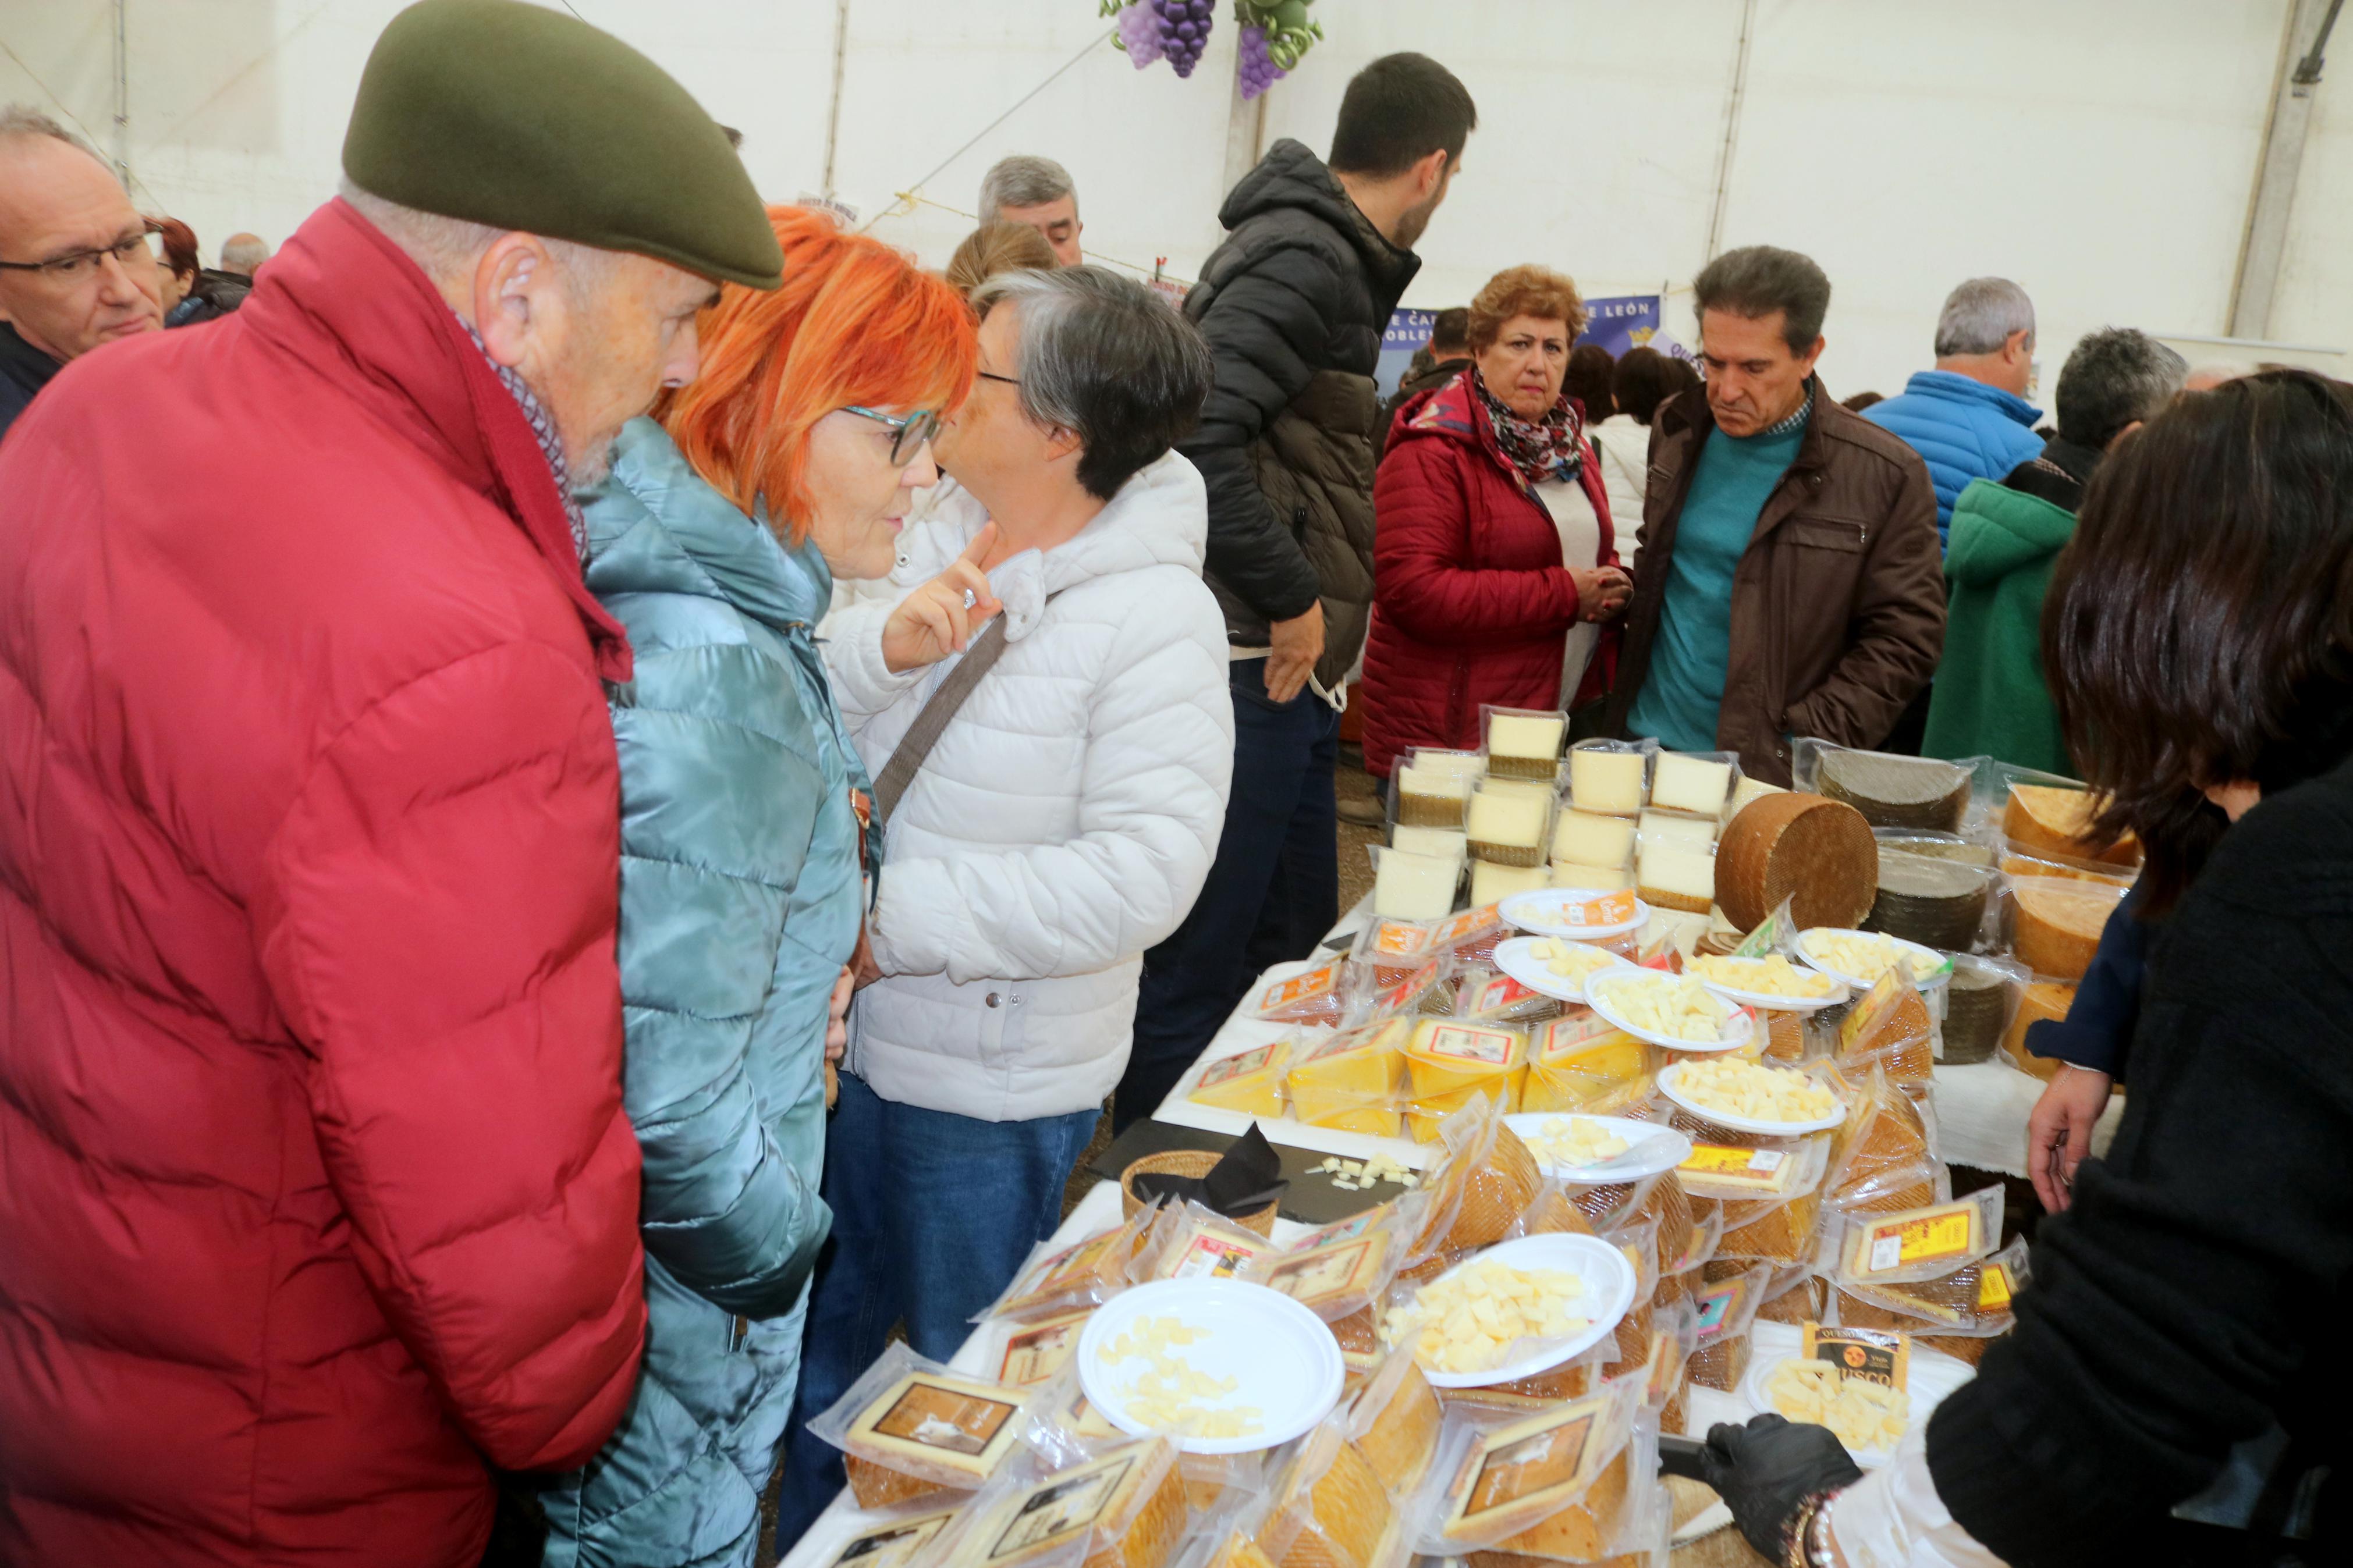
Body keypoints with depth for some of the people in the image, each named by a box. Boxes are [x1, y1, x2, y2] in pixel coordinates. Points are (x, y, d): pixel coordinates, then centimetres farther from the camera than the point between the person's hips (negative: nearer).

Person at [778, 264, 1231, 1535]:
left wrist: (894, 918, -25)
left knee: (960, 1383, 18)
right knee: (820, 1350, 27)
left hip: (991, 1078, -6)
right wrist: (884, 646, -25)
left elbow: (1141, 875, -27)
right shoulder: (926, 536, -3)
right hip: (849, 1034, 6)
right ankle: (807, 1539, 51)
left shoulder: (1154, 618, -20)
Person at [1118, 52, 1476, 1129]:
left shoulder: (1332, 257, 17)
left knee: (1295, 945, 19)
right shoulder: (1303, 258, -13)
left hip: (1293, 674, 10)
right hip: (1250, 668, -10)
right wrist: (1291, 597, -18)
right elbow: (1199, 432, -25)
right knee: (1197, 971, -1)